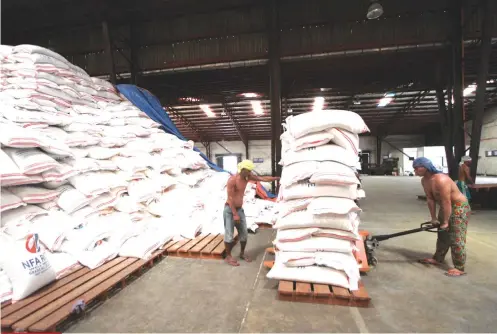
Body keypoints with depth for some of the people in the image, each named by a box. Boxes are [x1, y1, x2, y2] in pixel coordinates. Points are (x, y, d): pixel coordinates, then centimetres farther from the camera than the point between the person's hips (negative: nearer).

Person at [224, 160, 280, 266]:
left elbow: (263, 178, 4)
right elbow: (230, 198, -20)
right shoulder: (232, 180, -20)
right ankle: (228, 257, 16)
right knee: (229, 234, 0)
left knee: (244, 233, 11)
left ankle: (242, 253, 30)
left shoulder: (247, 177, 1)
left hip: (240, 209, 7)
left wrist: (278, 178, -1)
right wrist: (235, 214, -21)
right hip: (229, 210, -7)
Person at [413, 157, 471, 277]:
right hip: (447, 207, 9)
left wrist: (445, 222, -24)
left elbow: (446, 202, -30)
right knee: (442, 235, 18)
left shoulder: (441, 180, -32)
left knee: (456, 238, -6)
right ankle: (437, 259, 32)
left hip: (459, 207, -9)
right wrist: (434, 218, -2)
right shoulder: (424, 180, -5)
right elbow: (430, 199, -2)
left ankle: (460, 268, 6)